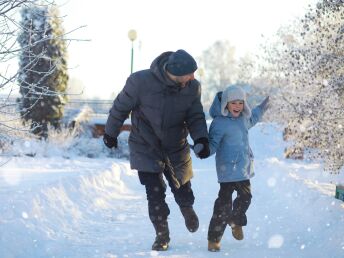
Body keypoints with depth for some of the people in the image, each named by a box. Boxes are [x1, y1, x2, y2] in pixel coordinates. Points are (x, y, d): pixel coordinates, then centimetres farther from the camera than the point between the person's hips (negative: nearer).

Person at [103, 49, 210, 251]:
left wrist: (201, 138, -25)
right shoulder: (141, 81, -26)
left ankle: (187, 209, 48)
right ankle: (162, 234, 15)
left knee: (183, 191, 12)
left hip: (177, 149, 2)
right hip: (146, 148, -2)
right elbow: (121, 107, -10)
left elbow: (195, 117, -5)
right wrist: (111, 133, 4)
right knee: (155, 193, -6)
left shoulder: (193, 87, -16)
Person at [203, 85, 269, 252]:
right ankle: (214, 238, -2)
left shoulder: (243, 118, 7)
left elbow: (253, 119, 32)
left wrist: (262, 107, 37)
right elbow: (212, 145, -19)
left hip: (244, 168, 8)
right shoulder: (219, 123, -17)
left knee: (245, 197, 21)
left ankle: (236, 222, 49)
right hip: (228, 170, -8)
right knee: (224, 204, -10)